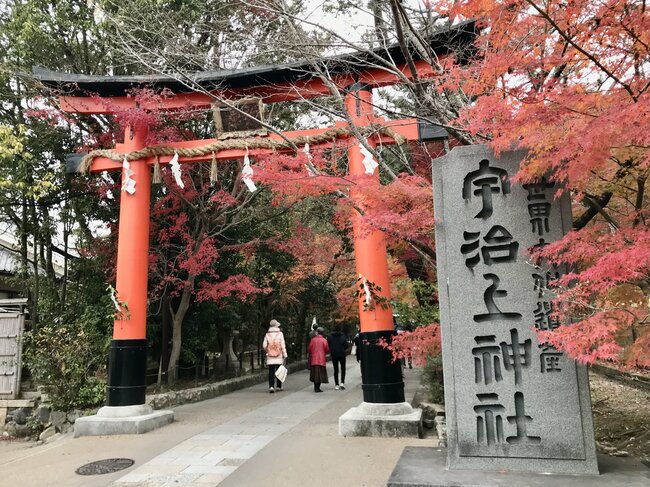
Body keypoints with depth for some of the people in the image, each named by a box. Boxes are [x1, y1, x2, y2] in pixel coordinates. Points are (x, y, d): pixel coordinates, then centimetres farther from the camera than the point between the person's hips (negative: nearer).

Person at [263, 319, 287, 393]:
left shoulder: (267, 334, 1)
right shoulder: (280, 334, -3)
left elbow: (264, 345, 0)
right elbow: (283, 345, -4)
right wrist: (285, 355, 1)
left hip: (270, 356, 1)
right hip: (279, 356, -1)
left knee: (271, 372, 1)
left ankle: (271, 386, -9)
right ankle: (278, 386, 15)